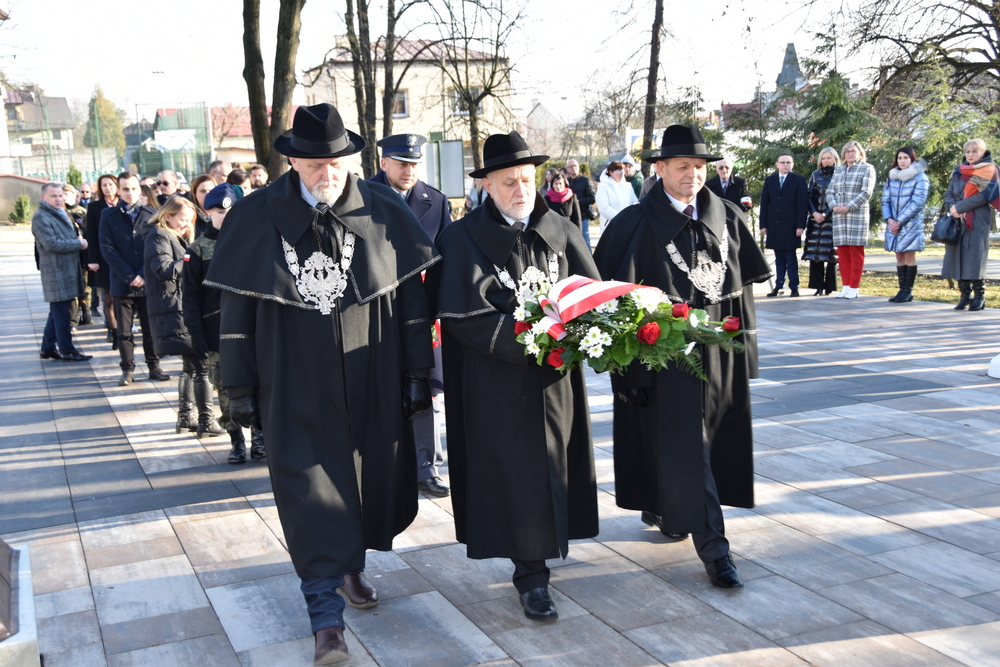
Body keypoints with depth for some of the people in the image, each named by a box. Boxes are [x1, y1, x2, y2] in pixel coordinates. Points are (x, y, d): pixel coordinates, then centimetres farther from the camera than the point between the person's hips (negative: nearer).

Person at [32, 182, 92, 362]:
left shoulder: (61, 214, 18)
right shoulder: (40, 217, -11)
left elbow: (72, 236, 27)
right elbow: (51, 243, -20)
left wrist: (80, 242, 5)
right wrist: (79, 244, -14)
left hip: (68, 269, 9)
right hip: (56, 271, -9)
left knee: (58, 310, 14)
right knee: (61, 311, -3)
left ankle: (48, 347, 22)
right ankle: (67, 350, 3)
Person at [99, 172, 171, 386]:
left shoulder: (151, 214, 5)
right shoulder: (108, 215, 4)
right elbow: (107, 249, -3)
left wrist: (143, 275, -10)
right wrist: (129, 276, -10)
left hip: (148, 282, 0)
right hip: (122, 283, 0)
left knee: (151, 328, 7)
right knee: (124, 330, 5)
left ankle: (154, 366, 16)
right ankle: (128, 369, 13)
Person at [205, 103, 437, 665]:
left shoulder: (383, 211, -3)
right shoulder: (258, 218, -5)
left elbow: (412, 297, 2)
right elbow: (237, 309, 0)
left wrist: (418, 373, 2)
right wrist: (240, 388, 0)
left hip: (371, 382, 2)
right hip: (296, 386, -1)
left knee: (370, 476, 14)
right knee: (311, 491, -2)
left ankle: (351, 564, 41)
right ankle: (328, 618, 5)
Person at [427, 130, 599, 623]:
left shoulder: (561, 232, 6)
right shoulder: (463, 239, -7)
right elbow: (464, 316, -14)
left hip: (556, 378, 4)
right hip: (497, 383, -4)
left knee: (553, 466, 11)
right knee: (515, 473, 0)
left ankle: (535, 560, 29)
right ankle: (531, 575, 12)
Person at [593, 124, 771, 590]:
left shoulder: (727, 217, 6)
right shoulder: (637, 223, -8)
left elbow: (745, 280, 12)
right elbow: (619, 290, -9)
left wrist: (743, 335, 9)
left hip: (722, 347, 6)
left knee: (719, 436, 13)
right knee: (684, 444, -4)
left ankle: (660, 508, 34)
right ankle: (712, 547, 3)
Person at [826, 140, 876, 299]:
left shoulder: (867, 169, 2)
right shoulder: (838, 170, 17)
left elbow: (866, 192, -8)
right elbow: (830, 191, 13)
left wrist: (848, 207, -16)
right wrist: (834, 206, -7)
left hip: (857, 215, -5)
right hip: (839, 216, 5)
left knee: (856, 252, -3)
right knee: (842, 252, 4)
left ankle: (854, 288, 0)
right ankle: (846, 286, 11)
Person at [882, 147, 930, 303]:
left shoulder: (920, 178, -4)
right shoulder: (892, 177, 11)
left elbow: (917, 203, -12)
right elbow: (885, 200, 8)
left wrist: (900, 221, -15)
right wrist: (889, 219, -7)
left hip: (911, 224, -5)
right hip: (893, 224, 5)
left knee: (909, 255, -4)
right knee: (899, 256, 7)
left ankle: (908, 291, 1)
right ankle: (902, 289, 11)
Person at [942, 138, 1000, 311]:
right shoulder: (959, 171, 15)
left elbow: (984, 195, -11)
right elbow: (949, 194, 13)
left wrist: (960, 207, -14)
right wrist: (952, 207, -8)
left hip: (978, 221, -5)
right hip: (958, 221, 5)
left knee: (974, 258, -8)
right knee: (959, 257, 1)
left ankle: (980, 297, -2)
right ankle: (965, 296, 7)